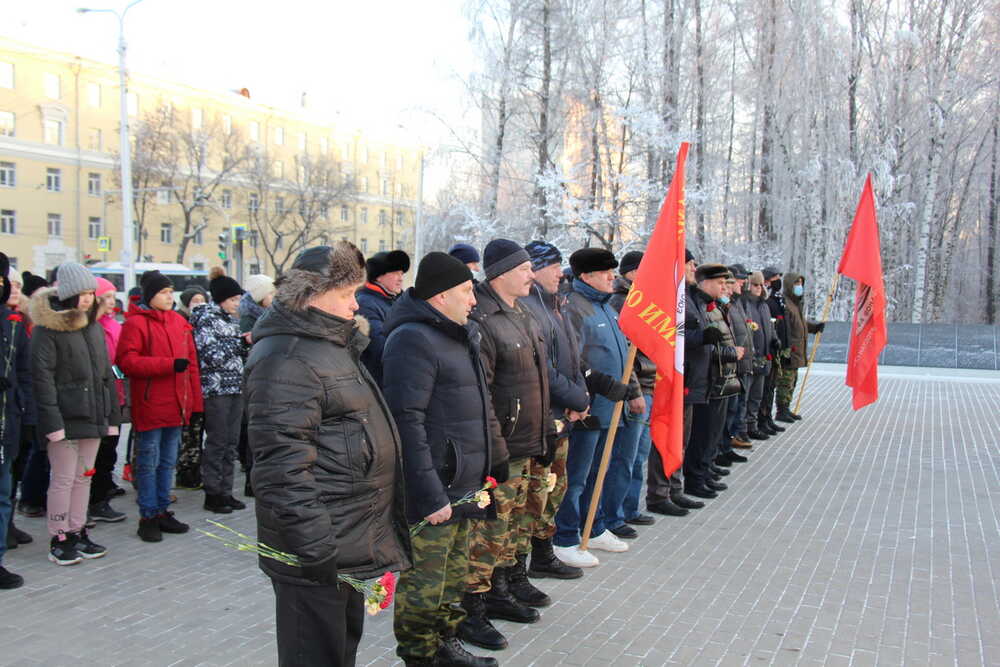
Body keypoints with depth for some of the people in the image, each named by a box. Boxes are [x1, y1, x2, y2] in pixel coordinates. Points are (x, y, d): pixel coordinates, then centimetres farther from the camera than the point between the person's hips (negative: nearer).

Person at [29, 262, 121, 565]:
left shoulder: (94, 326, 13)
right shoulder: (47, 328, -8)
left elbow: (106, 373, 16)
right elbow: (42, 377, -12)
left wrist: (112, 416, 10)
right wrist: (52, 421, -18)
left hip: (93, 415, 7)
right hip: (66, 418, -6)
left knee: (84, 477, 12)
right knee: (63, 479, 0)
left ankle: (77, 533, 22)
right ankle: (59, 540, 10)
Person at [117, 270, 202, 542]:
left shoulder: (179, 322, 12)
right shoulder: (135, 323, -7)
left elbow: (191, 362, 13)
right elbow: (127, 361, -16)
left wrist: (195, 401, 9)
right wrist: (169, 365, -22)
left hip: (176, 405, 7)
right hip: (149, 406, -6)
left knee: (168, 462, 14)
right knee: (148, 463, 1)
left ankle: (162, 511, 24)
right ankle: (148, 517, 11)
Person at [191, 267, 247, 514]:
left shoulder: (231, 320, 15)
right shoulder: (205, 320, -7)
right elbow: (213, 356, -16)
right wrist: (241, 342, -15)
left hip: (235, 387, 7)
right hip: (215, 389, -7)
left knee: (231, 443, 9)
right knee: (217, 442, -2)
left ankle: (225, 492, 16)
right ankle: (212, 494, 7)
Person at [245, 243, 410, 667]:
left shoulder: (334, 346, 15)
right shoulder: (286, 360, -20)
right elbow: (283, 465, -26)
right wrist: (314, 548, -26)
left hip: (352, 545, 10)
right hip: (321, 552, -10)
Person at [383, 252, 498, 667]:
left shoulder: (458, 335, 15)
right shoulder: (414, 339, -17)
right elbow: (407, 423, -23)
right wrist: (430, 496, -24)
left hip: (462, 487, 10)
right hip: (434, 491, -10)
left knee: (454, 573, 22)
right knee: (425, 584, 1)